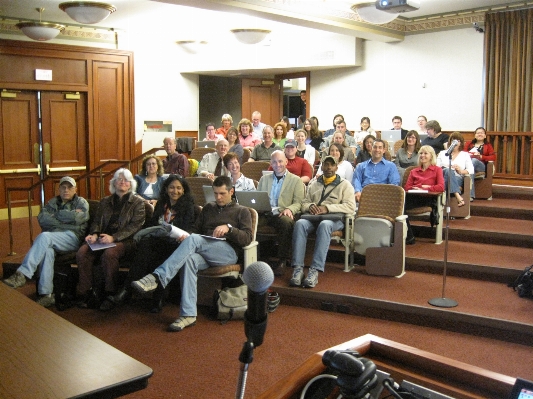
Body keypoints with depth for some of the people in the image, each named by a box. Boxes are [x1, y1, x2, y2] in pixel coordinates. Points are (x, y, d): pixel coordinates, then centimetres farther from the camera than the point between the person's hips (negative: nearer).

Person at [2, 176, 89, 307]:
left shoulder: (81, 202, 14)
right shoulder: (53, 202, 24)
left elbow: (79, 217, -9)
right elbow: (41, 219, 4)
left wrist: (57, 215, 1)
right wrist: (67, 216, -4)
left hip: (72, 237, -3)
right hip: (51, 240, 3)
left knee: (44, 236, -33)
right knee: (47, 251, -35)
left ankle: (23, 273, -34)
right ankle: (46, 294, -37)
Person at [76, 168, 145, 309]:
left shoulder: (138, 203, 11)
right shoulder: (105, 202, 25)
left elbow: (134, 226, -3)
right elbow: (97, 221, 18)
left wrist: (113, 237, -17)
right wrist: (94, 234, -7)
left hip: (124, 240, -4)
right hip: (103, 239, 4)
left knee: (109, 254, -37)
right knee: (82, 252, -26)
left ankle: (109, 293, -24)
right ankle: (87, 292, -21)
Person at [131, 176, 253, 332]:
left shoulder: (242, 212, 16)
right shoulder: (208, 208, 29)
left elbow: (247, 239, 2)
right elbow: (196, 229, 22)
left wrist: (228, 228, -14)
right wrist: (186, 237, -1)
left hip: (228, 252, -4)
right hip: (205, 253, 4)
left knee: (193, 239, -31)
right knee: (189, 259, -34)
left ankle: (158, 277, -40)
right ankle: (188, 315, -36)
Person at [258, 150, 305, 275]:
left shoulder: (296, 180, 14)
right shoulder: (264, 179, 26)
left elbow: (298, 203, 5)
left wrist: (289, 209, -18)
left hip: (282, 214, -2)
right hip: (264, 214, 3)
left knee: (286, 221, -39)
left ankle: (282, 260, -27)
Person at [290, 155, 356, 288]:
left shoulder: (345, 184, 11)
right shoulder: (314, 184, 24)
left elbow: (351, 207, -3)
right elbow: (304, 203, 20)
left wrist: (327, 208, -14)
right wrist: (310, 206, -6)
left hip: (334, 219, -3)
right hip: (313, 217, 3)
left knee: (324, 225, -40)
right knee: (300, 224, -33)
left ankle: (315, 271, -44)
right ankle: (298, 269, -38)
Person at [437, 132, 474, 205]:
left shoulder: (465, 155, 23)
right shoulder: (442, 153, 26)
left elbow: (471, 170, 7)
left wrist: (461, 171, -15)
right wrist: (446, 169, -9)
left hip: (458, 178, 0)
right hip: (443, 177, 0)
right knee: (448, 170, -34)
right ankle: (458, 197, -53)